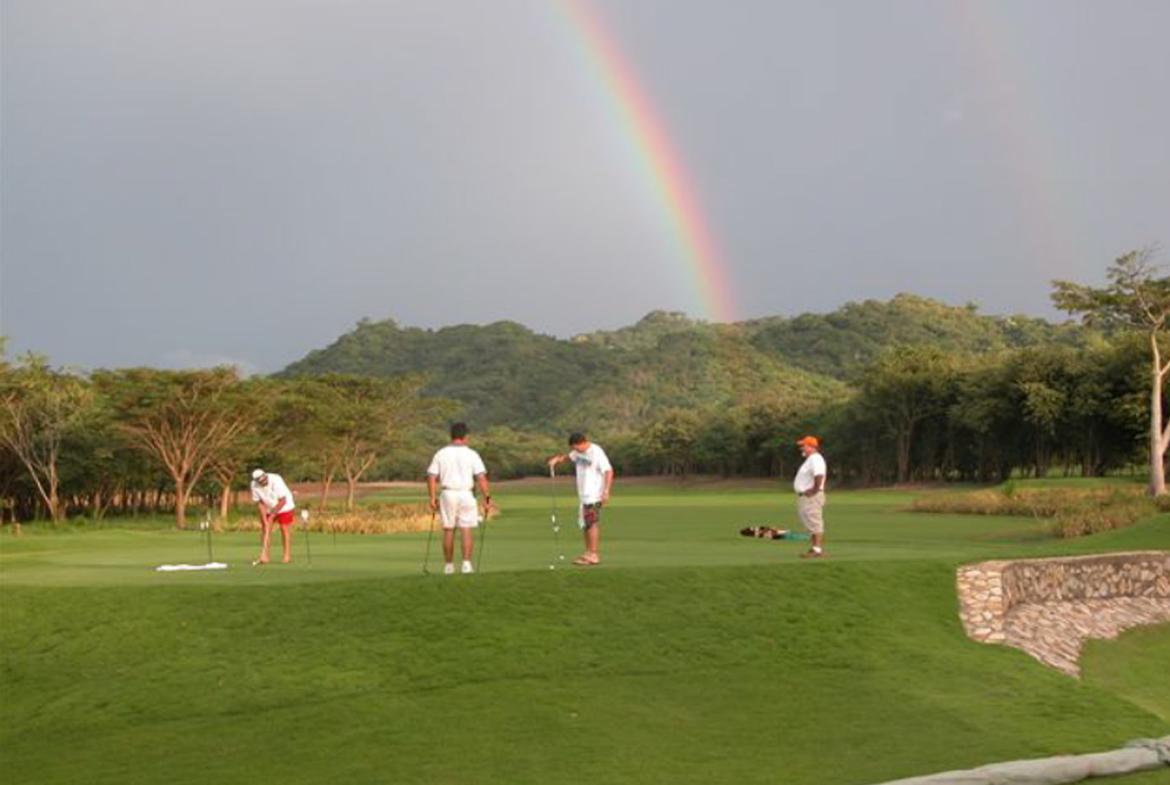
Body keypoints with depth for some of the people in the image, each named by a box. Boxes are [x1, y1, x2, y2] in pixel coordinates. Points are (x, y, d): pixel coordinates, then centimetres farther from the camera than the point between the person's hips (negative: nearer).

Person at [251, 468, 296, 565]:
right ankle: (264, 557, -2)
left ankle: (285, 555, 1)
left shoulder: (276, 480, -30)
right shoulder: (254, 485, -19)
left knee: (284, 528, -8)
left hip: (284, 507, -4)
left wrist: (272, 515, -24)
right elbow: (259, 503, -12)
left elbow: (282, 501, -25)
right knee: (265, 529, -5)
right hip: (268, 508, 4)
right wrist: (264, 519, -17)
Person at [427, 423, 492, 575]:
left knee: (448, 531, 9)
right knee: (466, 530, 1)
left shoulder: (441, 454, 5)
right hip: (465, 493, -2)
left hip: (447, 494, 2)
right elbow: (481, 478, -8)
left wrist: (433, 498, 4)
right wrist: (487, 498, -5)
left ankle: (449, 566, 14)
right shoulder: (472, 454, -1)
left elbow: (431, 477, 0)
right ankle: (467, 564, -5)